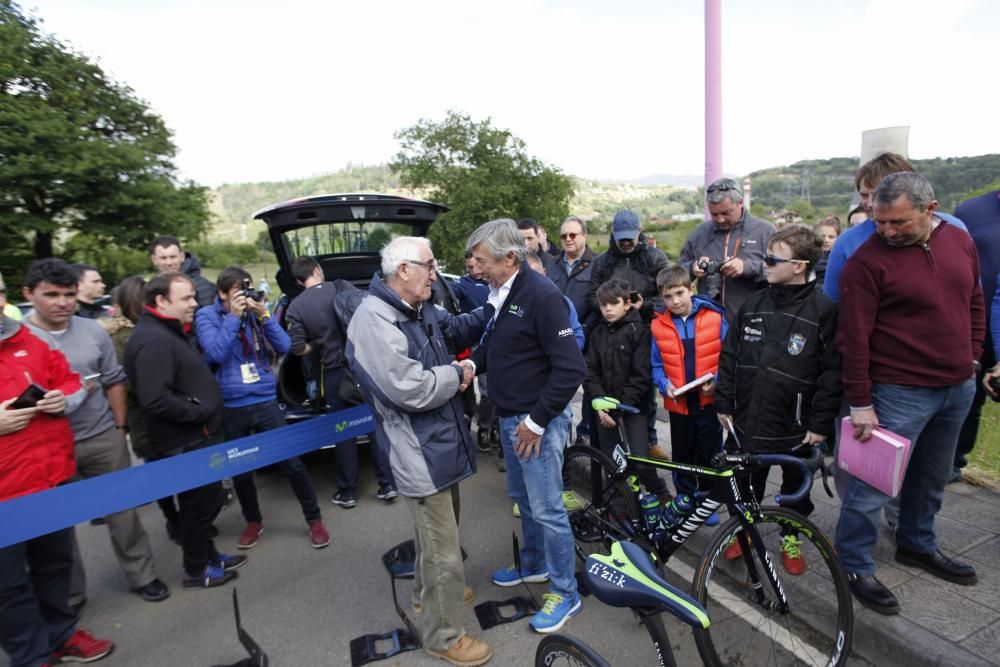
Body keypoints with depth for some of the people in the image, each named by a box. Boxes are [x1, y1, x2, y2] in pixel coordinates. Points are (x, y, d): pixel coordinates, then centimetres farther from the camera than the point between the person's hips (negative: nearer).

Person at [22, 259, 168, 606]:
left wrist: (120, 427, 6)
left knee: (122, 510, 12)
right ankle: (68, 595, 32)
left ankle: (142, 576, 29)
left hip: (103, 438, 2)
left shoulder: (94, 332, 1)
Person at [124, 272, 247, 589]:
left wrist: (203, 410, 10)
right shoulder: (153, 340, -22)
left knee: (201, 500, 21)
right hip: (184, 441, -10)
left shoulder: (169, 332, 13)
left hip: (193, 437, 10)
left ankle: (207, 556, 38)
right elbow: (155, 400, -31)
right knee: (204, 501, 5)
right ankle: (196, 570, 23)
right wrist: (198, 412, -21)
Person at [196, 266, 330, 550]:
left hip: (266, 402, 1)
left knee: (292, 464, 0)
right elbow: (216, 353, -17)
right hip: (230, 408, 0)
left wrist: (264, 315, -14)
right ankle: (253, 521, 37)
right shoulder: (207, 316, -2)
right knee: (240, 471, 14)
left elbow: (284, 347, -5)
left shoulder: (257, 311, 5)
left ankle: (314, 520, 17)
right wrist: (233, 316, -17)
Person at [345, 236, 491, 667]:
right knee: (444, 550, 5)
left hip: (441, 441, 10)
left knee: (437, 530, 29)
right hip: (419, 453, -10)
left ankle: (427, 592, 53)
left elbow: (457, 329, 18)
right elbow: (411, 390, -31)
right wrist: (457, 375, -13)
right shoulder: (374, 321, -25)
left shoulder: (421, 309, 3)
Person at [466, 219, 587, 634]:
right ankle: (534, 565, 43)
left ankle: (565, 593, 23)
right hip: (509, 417, 9)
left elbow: (571, 368, -23)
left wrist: (537, 421, -19)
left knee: (547, 508, 3)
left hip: (538, 422, -8)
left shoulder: (542, 296, -20)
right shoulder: (499, 294, 5)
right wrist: (472, 362, 1)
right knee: (522, 498, 22)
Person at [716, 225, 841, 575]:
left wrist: (821, 423, -11)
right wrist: (724, 403, 5)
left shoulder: (823, 310, -11)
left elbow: (832, 371, -11)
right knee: (745, 483, 16)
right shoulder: (753, 305, 1)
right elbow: (729, 357, 5)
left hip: (795, 425, -2)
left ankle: (791, 537, 40)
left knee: (796, 486, 18)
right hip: (749, 418, 3)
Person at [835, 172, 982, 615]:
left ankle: (918, 546, 42)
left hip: (958, 388, 7)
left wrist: (971, 360, 10)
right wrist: (860, 403, -16)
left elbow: (975, 304, 17)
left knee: (932, 478, 21)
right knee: (874, 484, -1)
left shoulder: (960, 241, 4)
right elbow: (853, 337, -17)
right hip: (900, 393, -6)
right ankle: (855, 567, 15)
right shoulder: (867, 261, -16)